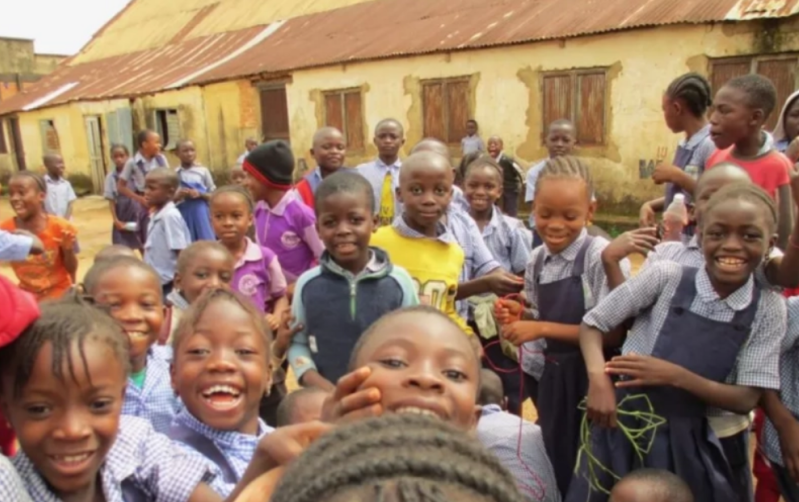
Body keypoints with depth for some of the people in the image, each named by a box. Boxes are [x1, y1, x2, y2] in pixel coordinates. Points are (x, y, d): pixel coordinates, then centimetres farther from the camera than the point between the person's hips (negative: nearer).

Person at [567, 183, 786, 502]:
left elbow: (746, 399, -6)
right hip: (624, 427, -1)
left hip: (686, 441, 2)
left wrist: (676, 376, -21)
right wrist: (599, 379, -21)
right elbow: (593, 323, -4)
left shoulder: (768, 310, -5)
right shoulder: (666, 277, -11)